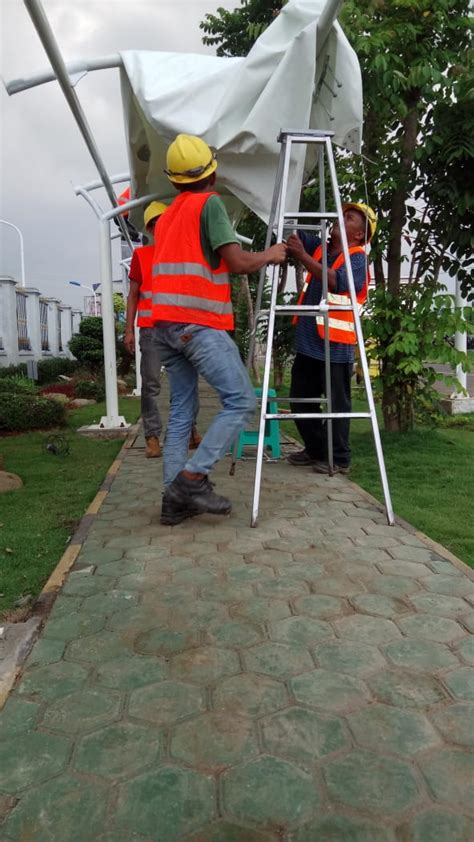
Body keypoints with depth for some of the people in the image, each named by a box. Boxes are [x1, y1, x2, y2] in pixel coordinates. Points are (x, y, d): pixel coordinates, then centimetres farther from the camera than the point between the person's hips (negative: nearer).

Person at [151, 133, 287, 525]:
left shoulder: (167, 216, 22)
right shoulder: (210, 202, -2)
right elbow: (238, 262, -10)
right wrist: (269, 255, 8)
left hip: (166, 323, 8)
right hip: (200, 324, -8)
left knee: (181, 410, 8)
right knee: (242, 401, -5)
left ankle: (176, 499, 6)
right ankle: (193, 477, -12)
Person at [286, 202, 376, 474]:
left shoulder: (357, 258, -8)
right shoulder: (319, 247, 14)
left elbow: (337, 281, -26)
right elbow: (293, 233, 14)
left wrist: (303, 256, -28)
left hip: (336, 346, -8)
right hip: (307, 342, 8)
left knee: (337, 405, 1)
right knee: (301, 401, 15)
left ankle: (339, 459, 13)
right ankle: (316, 450, 30)